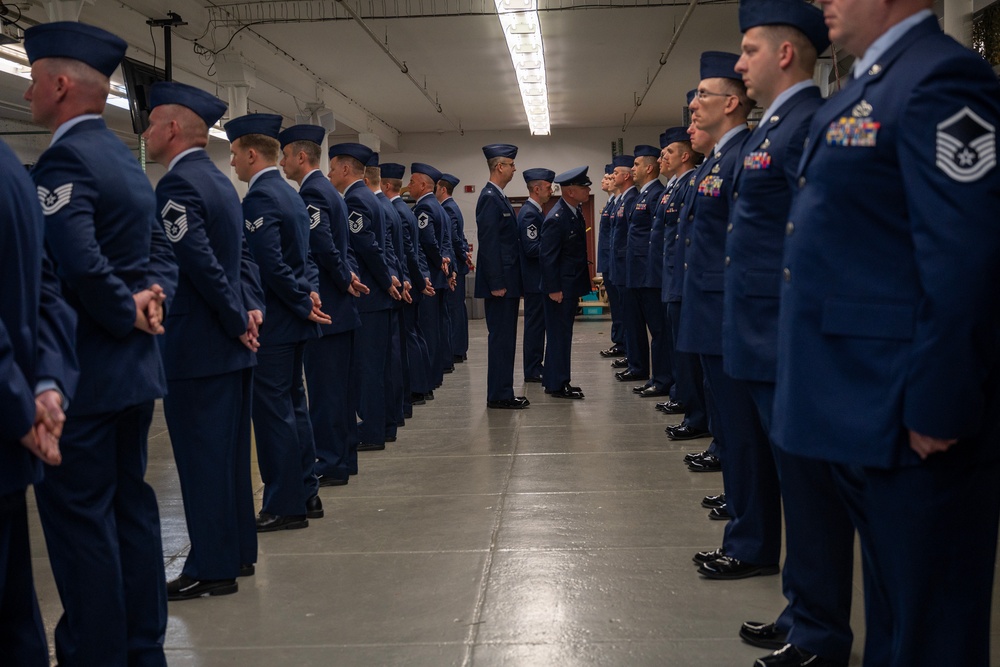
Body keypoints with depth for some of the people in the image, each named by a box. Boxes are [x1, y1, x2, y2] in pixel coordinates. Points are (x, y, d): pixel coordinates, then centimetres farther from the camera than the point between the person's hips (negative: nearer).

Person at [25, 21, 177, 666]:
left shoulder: (65, 159, -16)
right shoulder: (126, 158, 14)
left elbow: (79, 262, -29)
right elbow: (159, 248, 16)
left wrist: (128, 313, -14)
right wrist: (152, 293, -2)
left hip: (81, 371, -9)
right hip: (133, 369, 9)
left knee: (79, 515, 0)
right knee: (130, 502, 16)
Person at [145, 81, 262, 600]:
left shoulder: (177, 184, -16)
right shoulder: (218, 181, 14)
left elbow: (202, 264, -23)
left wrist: (237, 321, -13)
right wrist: (251, 310, 5)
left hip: (195, 348, -9)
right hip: (230, 344, 9)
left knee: (201, 457, -1)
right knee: (229, 452, 16)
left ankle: (212, 568, 8)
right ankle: (237, 551, 27)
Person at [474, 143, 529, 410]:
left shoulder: (498, 197, 16)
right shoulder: (490, 198, -14)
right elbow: (488, 243, -19)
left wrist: (507, 280, 18)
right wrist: (496, 283, -21)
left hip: (507, 280, 10)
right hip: (500, 281, -10)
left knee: (505, 338, 13)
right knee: (501, 337, -5)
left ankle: (502, 393, 19)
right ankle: (498, 396, 1)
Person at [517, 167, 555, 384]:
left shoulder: (534, 211, 15)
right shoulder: (529, 213, -17)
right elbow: (532, 248, -23)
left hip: (539, 279, 10)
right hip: (535, 279, -10)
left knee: (537, 323, 14)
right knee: (535, 323, -4)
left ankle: (535, 367, 21)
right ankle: (532, 371, 3)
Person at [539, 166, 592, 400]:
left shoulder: (576, 211, 7)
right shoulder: (556, 219, -21)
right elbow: (547, 257, -21)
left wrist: (580, 284, 17)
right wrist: (554, 289, -20)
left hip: (572, 284, 9)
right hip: (560, 287, -9)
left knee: (562, 334, 15)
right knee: (559, 334, -2)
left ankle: (555, 380, 25)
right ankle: (556, 385, 7)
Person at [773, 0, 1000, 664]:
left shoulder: (942, 77, -17)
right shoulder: (860, 92, 14)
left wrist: (936, 409, -22)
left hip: (908, 416, -10)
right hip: (858, 405, 10)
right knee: (886, 595, 24)